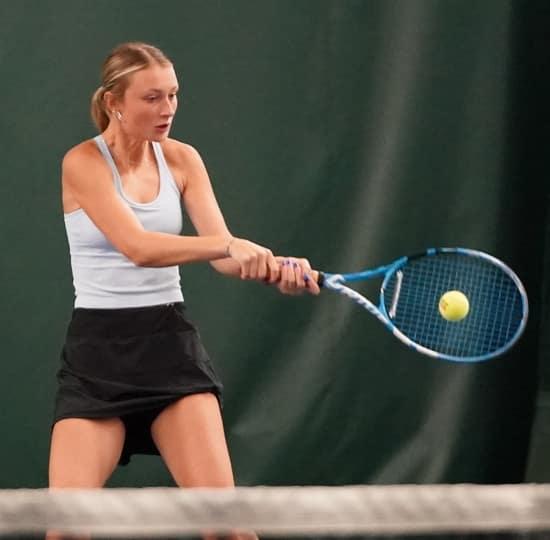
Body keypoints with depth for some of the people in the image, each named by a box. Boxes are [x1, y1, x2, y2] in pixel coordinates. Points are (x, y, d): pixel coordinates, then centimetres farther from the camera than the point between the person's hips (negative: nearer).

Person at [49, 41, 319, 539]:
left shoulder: (182, 159, 5)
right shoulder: (83, 162, -10)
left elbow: (222, 255, -3)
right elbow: (137, 247, -23)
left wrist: (275, 267, -24)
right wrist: (230, 244, -33)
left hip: (171, 343, 3)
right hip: (97, 351, -3)